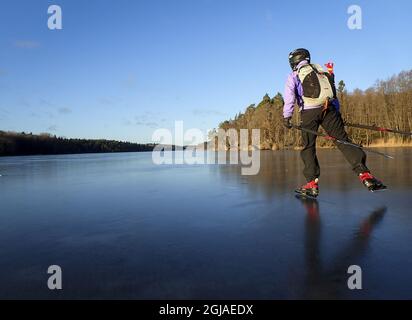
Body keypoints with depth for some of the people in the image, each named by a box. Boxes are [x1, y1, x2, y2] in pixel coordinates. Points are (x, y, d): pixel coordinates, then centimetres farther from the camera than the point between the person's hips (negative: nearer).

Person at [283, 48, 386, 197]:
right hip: (329, 109, 3)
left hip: (309, 112, -3)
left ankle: (312, 184, -2)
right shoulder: (323, 71, 29)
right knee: (343, 140, -1)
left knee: (308, 147, 4)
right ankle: (364, 174, -15)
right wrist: (337, 113, 26)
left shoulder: (293, 76, 16)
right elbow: (333, 94, 25)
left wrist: (287, 116, -5)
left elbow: (289, 97, 0)